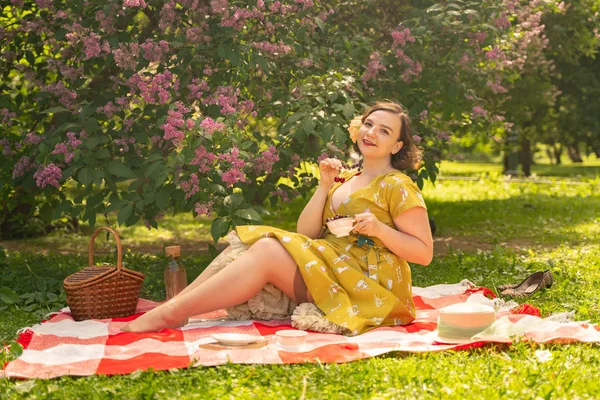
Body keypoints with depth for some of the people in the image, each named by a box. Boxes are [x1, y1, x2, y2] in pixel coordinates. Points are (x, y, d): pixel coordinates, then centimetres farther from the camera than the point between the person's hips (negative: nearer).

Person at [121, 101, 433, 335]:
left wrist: (380, 229, -18)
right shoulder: (345, 179, 19)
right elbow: (304, 233, 9)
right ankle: (167, 307, -21)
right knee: (243, 246, -8)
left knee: (267, 252, -25)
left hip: (369, 285, -8)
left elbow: (424, 253, -6)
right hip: (328, 268, 8)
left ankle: (171, 312, -31)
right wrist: (324, 187, -1)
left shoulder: (397, 186, -1)